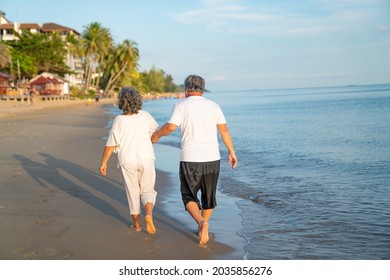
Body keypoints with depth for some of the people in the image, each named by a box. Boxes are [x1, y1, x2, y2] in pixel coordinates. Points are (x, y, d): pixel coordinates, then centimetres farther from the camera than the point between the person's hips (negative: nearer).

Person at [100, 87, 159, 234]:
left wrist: (103, 163, 0)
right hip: (146, 158, 1)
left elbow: (111, 144, -10)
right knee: (148, 190, 13)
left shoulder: (119, 120, -11)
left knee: (133, 192, 14)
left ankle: (137, 223, 20)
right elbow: (155, 129, 16)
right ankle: (149, 214, -14)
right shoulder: (145, 116, -4)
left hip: (127, 161, -1)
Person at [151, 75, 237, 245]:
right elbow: (224, 130, 5)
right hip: (212, 158, 3)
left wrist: (157, 135, 6)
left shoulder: (182, 105, -2)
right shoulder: (213, 106, 7)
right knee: (209, 196, 18)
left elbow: (170, 127, -13)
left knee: (189, 196, 10)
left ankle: (201, 222, -14)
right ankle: (203, 229, 26)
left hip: (190, 159, -3)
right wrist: (231, 152, 12)